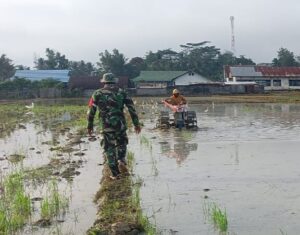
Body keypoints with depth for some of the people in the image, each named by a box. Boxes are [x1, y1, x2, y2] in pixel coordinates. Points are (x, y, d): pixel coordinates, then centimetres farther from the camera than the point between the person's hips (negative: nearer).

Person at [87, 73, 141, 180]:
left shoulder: (98, 94, 5)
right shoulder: (121, 92, 7)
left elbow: (91, 111, 6)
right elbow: (131, 108, 2)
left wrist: (90, 126, 15)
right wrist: (136, 124, 5)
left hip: (106, 126, -1)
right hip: (120, 124, 1)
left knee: (109, 149, 9)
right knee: (121, 144, 24)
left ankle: (115, 174, 8)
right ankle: (121, 161, -1)